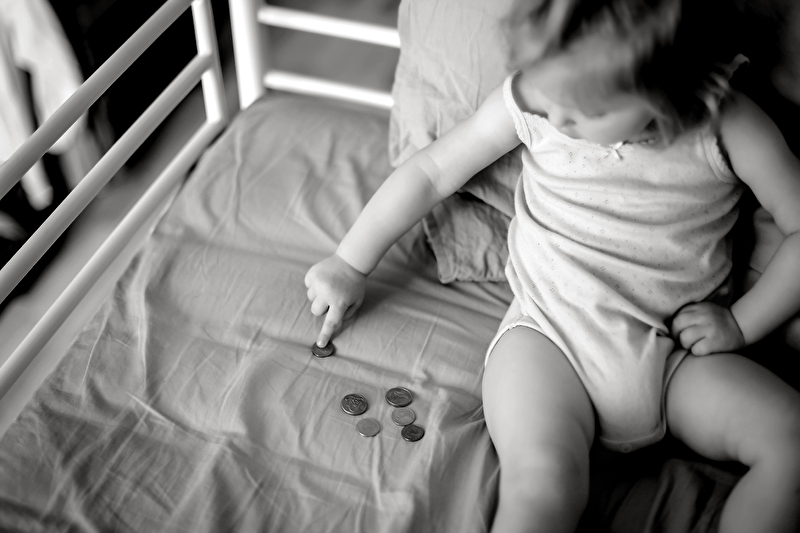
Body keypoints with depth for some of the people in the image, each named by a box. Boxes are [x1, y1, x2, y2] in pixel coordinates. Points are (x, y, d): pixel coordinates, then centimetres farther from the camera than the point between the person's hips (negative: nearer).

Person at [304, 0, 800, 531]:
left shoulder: (729, 129, -10)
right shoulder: (532, 102, -8)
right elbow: (432, 172, 3)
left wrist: (740, 323, -6)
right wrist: (350, 264, 8)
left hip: (680, 356, 2)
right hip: (549, 335, -1)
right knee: (542, 488, -28)